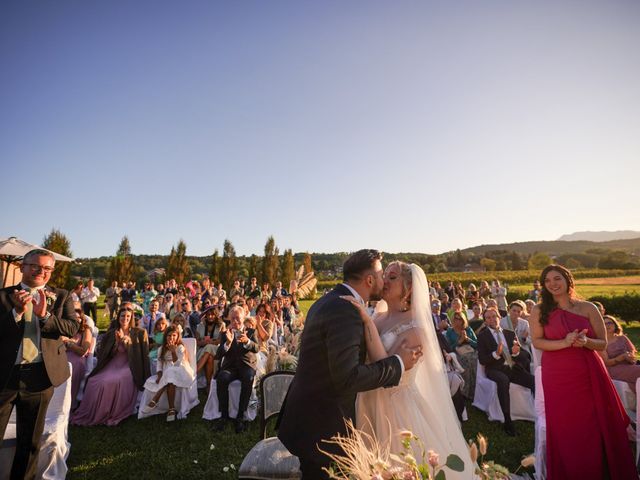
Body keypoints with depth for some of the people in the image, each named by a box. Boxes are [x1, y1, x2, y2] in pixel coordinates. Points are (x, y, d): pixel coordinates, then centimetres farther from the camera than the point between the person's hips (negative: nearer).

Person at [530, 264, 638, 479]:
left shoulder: (588, 308, 2)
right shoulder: (539, 310, -1)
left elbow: (603, 343, 4)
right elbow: (537, 342, -6)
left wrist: (585, 341, -17)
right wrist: (565, 343, -20)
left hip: (589, 375, 1)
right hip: (557, 377, -1)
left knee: (594, 429, 7)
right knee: (563, 431, 5)